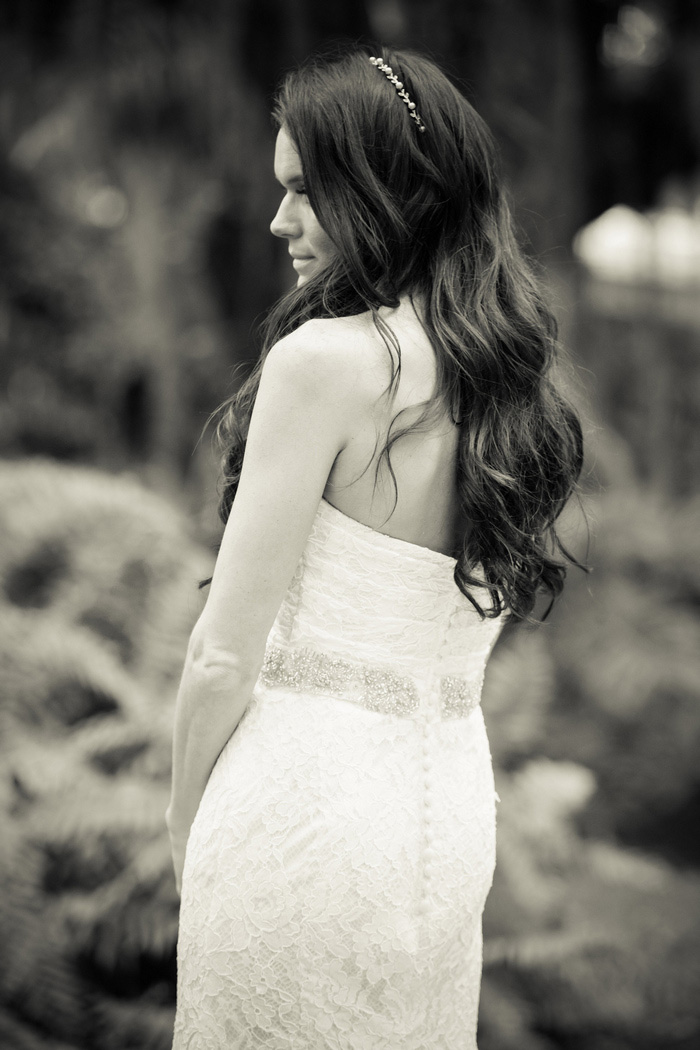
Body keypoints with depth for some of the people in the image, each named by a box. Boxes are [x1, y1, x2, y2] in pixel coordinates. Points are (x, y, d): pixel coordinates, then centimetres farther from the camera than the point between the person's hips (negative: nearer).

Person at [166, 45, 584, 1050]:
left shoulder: (328, 359, -17)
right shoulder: (517, 378, 5)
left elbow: (226, 656, -15)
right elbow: (452, 636, 12)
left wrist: (185, 819, 1)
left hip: (308, 809, -7)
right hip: (455, 808, 7)